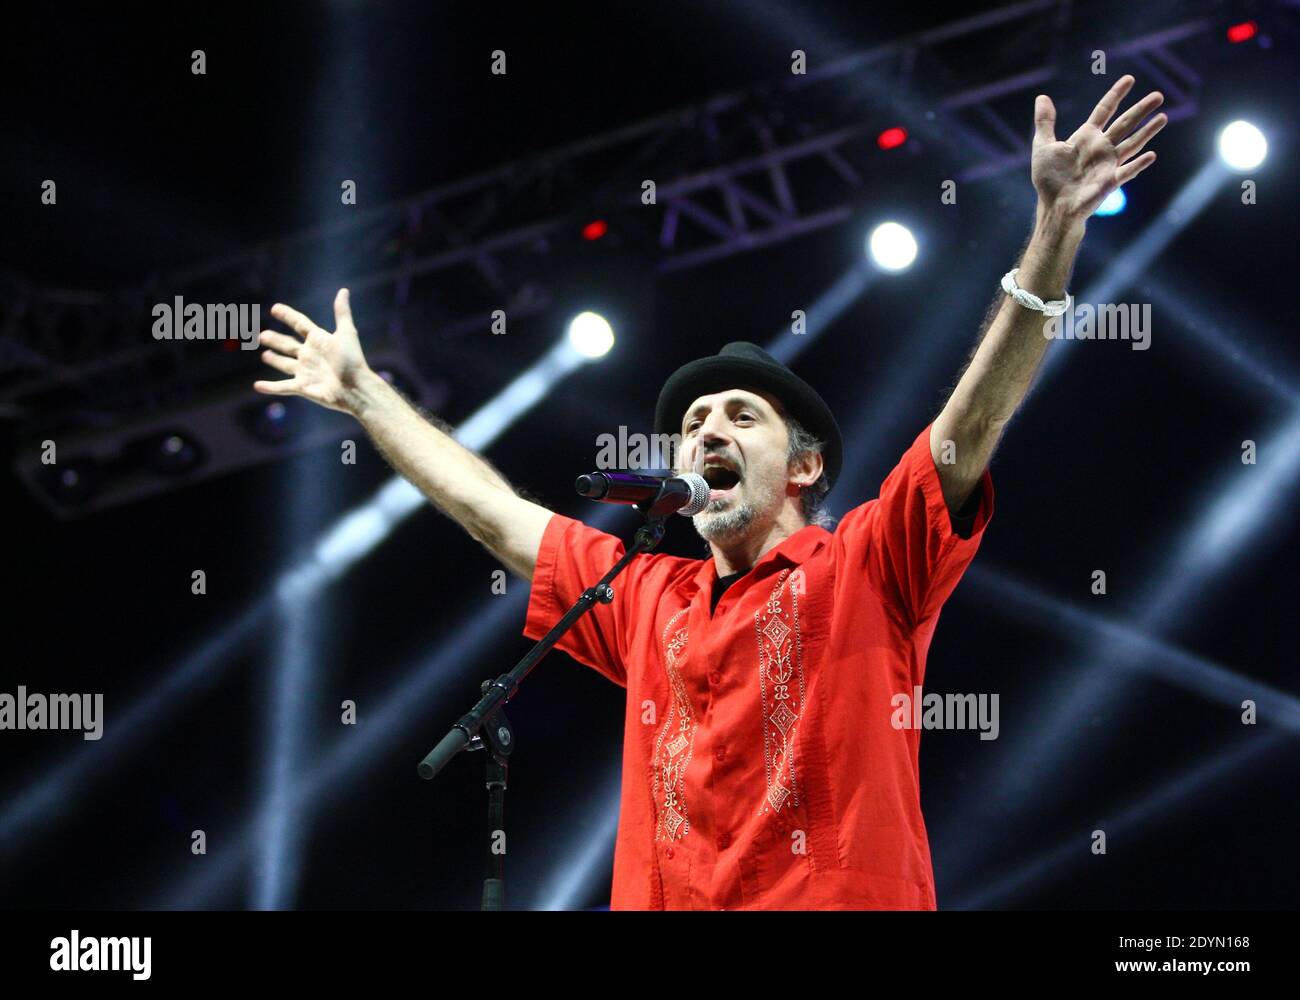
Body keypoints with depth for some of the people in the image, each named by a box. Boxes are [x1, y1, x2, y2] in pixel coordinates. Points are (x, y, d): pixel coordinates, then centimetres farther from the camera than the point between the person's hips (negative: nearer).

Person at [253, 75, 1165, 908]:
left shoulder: (866, 568, 6)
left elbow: (979, 413, -3)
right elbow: (491, 509, 29)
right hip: (662, 892, 5)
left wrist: (1057, 225, -12)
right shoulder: (647, 598, 20)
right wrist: (363, 393, 34)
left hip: (845, 893, -5)